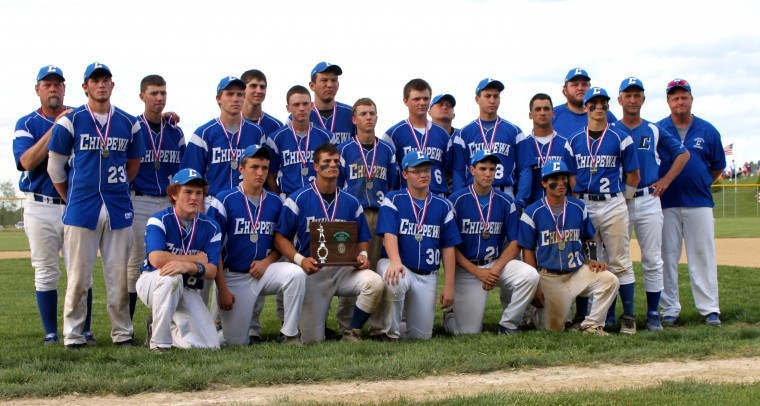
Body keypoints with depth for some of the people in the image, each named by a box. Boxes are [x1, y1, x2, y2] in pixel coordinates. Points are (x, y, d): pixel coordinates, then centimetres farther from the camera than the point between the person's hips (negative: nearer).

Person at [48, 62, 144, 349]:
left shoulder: (128, 123, 9)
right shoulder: (70, 121, 1)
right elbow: (55, 165, 6)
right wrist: (71, 198, 8)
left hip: (119, 209, 2)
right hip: (81, 209, -2)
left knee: (119, 276, 5)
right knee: (78, 277, 0)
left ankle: (122, 333, 13)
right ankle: (73, 335, 9)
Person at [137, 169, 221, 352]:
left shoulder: (211, 227, -2)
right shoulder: (159, 220, -12)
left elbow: (212, 271, -11)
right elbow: (156, 259, -29)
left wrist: (189, 266, -34)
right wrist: (197, 259, -18)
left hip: (188, 291, 4)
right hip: (152, 282, -3)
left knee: (209, 344, -14)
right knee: (171, 276, -40)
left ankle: (169, 327, 18)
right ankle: (159, 342, -23)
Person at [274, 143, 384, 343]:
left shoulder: (351, 202, 8)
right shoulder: (298, 199, -2)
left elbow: (362, 239, 13)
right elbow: (280, 237, -4)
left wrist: (363, 255, -10)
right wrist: (300, 260, -19)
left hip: (345, 269, 2)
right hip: (312, 272, -2)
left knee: (374, 282, -30)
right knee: (312, 339, -6)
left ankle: (353, 332, -6)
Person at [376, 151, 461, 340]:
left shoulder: (443, 206, 8)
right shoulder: (393, 200, -1)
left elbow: (448, 248, 7)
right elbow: (389, 234, -16)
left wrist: (449, 286, 0)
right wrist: (396, 262, -35)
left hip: (427, 276, 3)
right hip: (400, 267, -3)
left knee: (421, 335, -1)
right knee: (394, 281, -40)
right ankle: (391, 332, -16)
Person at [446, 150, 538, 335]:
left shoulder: (505, 202, 3)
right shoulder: (457, 200, -5)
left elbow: (514, 243, 2)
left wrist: (495, 270, -13)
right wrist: (477, 272, -14)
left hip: (497, 263, 3)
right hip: (466, 269, -3)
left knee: (530, 275, -27)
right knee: (469, 331, -11)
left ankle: (508, 324, -6)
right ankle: (451, 314, 26)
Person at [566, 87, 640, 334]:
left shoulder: (620, 138, 1)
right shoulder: (574, 141, 9)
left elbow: (633, 177, 6)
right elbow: (572, 177, 10)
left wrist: (622, 200, 7)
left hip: (613, 205, -3)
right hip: (584, 207, 3)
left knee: (620, 262, -3)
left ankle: (628, 316, -1)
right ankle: (606, 314, 13)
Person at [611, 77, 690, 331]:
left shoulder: (655, 132, 9)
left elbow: (683, 154, 16)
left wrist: (666, 180, 6)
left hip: (649, 201, 2)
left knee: (653, 260, 1)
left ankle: (653, 314, 8)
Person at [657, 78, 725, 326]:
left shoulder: (707, 131, 5)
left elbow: (718, 165, 14)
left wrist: (701, 184, 9)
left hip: (699, 204, 1)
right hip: (666, 204, 0)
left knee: (703, 256, 1)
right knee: (667, 257, 3)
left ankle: (709, 308, 6)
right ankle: (670, 308, 10)